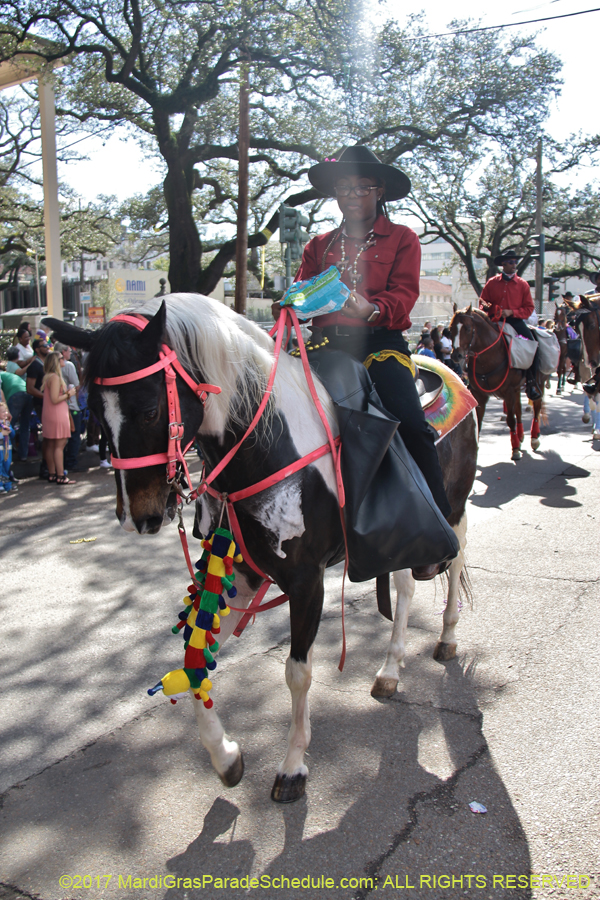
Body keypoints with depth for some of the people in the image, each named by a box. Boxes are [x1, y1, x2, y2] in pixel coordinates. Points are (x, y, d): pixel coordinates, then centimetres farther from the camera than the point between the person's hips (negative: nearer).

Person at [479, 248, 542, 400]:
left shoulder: (522, 284, 7)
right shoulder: (491, 282, 8)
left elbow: (529, 308, 3)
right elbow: (482, 302, 13)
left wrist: (511, 312, -12)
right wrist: (485, 309, -11)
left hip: (515, 320, -1)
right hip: (494, 320, 1)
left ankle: (531, 382, -8)